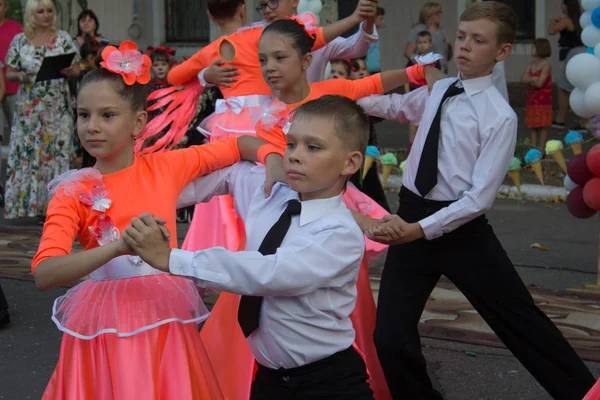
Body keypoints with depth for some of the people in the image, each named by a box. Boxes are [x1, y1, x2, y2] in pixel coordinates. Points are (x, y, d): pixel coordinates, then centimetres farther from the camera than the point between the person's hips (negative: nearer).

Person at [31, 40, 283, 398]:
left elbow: (238, 146, 13)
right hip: (105, 326, -2)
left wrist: (273, 161, -10)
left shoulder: (166, 166, 2)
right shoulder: (72, 192, -6)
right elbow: (43, 274, -19)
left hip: (166, 317, 2)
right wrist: (120, 246, -32)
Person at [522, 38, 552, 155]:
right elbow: (523, 78, -1)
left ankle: (541, 150, 0)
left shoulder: (546, 65, -10)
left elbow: (539, 83, -18)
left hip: (543, 101, -7)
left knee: (542, 126, -3)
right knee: (532, 126, 9)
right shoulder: (531, 65, 12)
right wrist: (533, 79, -18)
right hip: (531, 100, 7)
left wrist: (529, 80, -5)